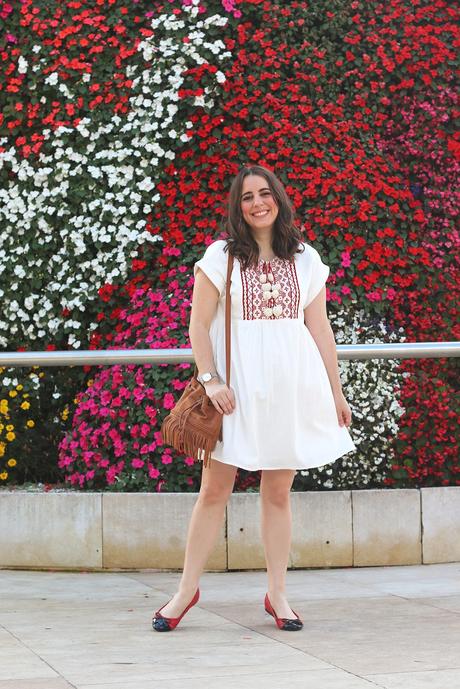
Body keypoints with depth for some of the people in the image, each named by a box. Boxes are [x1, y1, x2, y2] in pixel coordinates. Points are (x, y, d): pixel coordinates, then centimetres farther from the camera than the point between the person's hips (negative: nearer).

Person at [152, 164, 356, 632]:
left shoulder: (305, 259, 9)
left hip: (292, 384, 2)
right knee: (214, 489, 0)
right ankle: (187, 590, 9)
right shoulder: (221, 256, 2)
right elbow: (199, 324, 0)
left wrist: (335, 391, 10)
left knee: (278, 492, 7)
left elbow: (320, 329, 11)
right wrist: (209, 379, -11)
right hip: (237, 385, -2)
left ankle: (277, 595, 14)